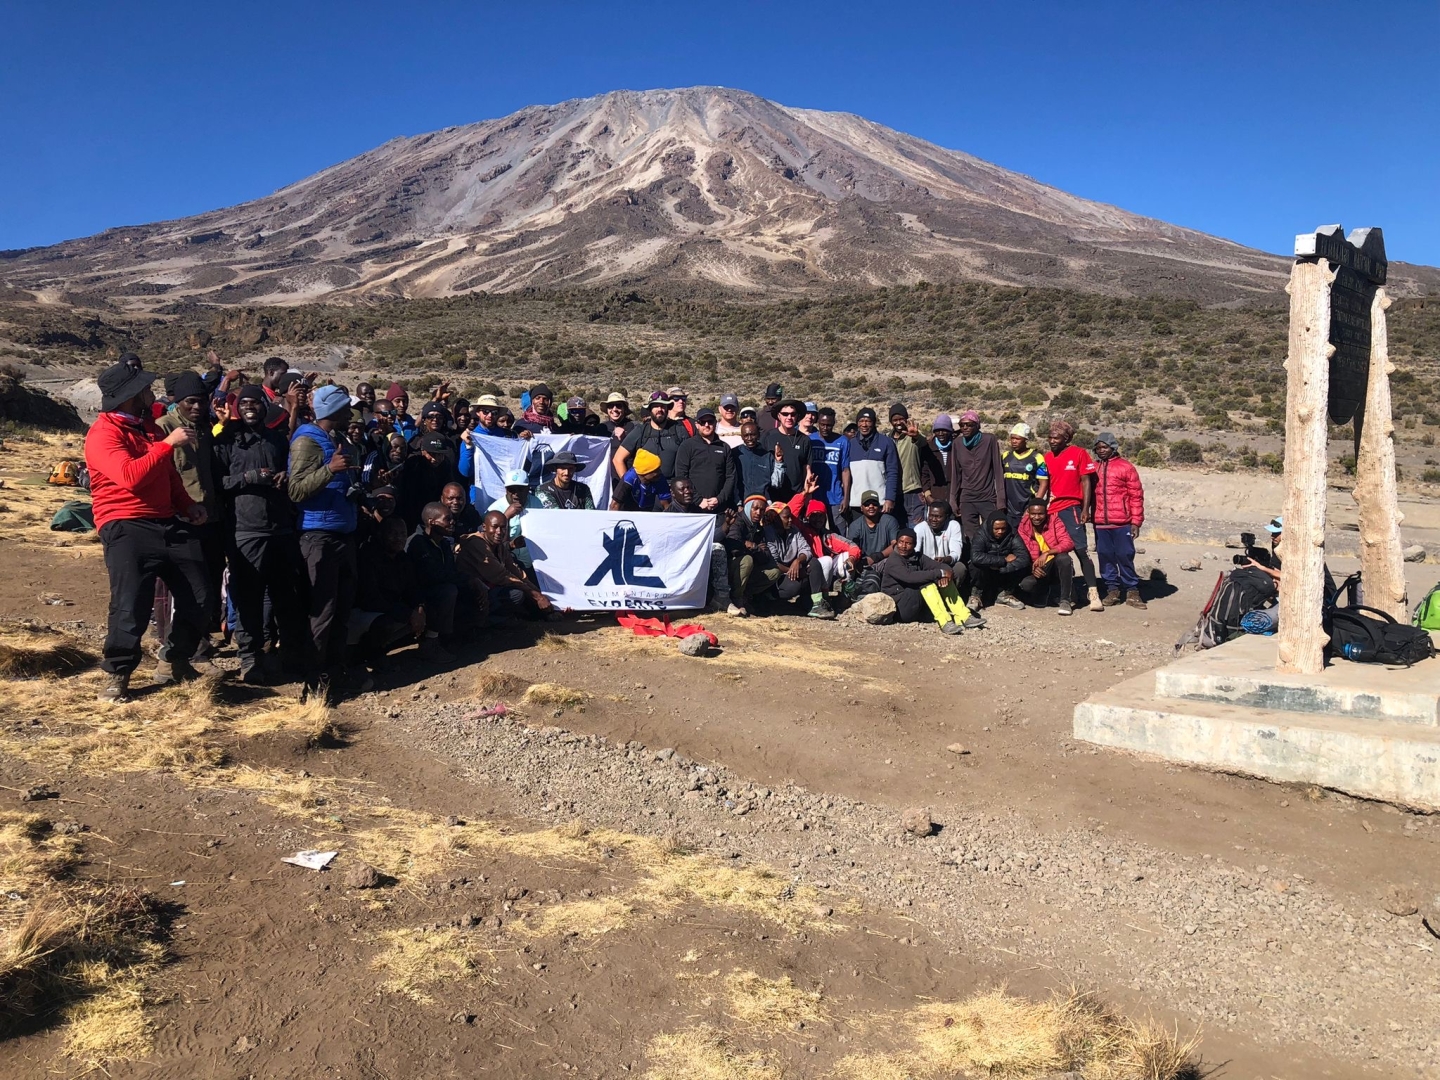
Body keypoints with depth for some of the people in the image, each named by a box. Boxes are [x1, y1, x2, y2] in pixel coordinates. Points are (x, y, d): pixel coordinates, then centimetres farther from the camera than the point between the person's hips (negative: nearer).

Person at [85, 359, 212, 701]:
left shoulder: (148, 426, 17)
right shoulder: (103, 433, -10)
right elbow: (131, 476, -27)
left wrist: (187, 504, 9)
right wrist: (168, 443, -24)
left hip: (168, 522, 8)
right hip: (126, 526, -8)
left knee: (199, 594, 4)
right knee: (132, 603, -15)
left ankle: (174, 661, 22)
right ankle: (117, 674, 5)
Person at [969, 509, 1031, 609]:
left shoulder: (1012, 536, -12)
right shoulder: (982, 535, -19)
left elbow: (1024, 558, -25)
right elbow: (975, 557, -38)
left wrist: (1000, 568, -32)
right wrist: (1004, 560, -32)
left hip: (1004, 578, 3)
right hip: (985, 579, -3)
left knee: (1022, 565, -23)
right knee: (977, 565, -34)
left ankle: (1005, 594, 1)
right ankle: (976, 595, -6)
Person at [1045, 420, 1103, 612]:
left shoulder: (1079, 454, -1)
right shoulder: (1047, 458, 11)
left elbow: (1086, 482, -2)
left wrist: (1086, 509, -8)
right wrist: (1033, 505, 6)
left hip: (1070, 508, -5)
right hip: (1050, 510, 5)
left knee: (1081, 550, -10)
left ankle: (1093, 593, -11)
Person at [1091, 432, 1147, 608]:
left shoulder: (1126, 467, 1)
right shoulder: (1093, 468, 11)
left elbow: (1136, 496, 0)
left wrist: (1136, 521, -5)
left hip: (1122, 523, -3)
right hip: (1100, 523, 3)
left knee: (1125, 556, 0)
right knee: (1105, 556, 6)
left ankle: (1132, 590, 10)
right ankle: (1112, 589, 16)